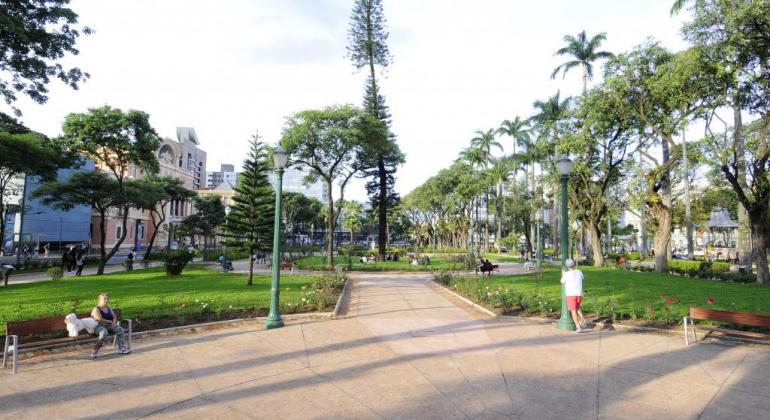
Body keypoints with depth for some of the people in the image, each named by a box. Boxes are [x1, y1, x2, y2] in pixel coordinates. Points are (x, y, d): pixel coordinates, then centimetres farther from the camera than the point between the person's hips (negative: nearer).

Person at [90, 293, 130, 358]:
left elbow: (114, 316, 14)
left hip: (109, 325, 7)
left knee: (120, 329, -18)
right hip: (98, 326, -7)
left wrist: (114, 322, -8)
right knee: (104, 332, -39)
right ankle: (95, 351, -25)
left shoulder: (109, 308, 14)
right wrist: (110, 321, -8)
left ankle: (121, 348, -16)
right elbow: (100, 320, -20)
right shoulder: (96, 309, -10)